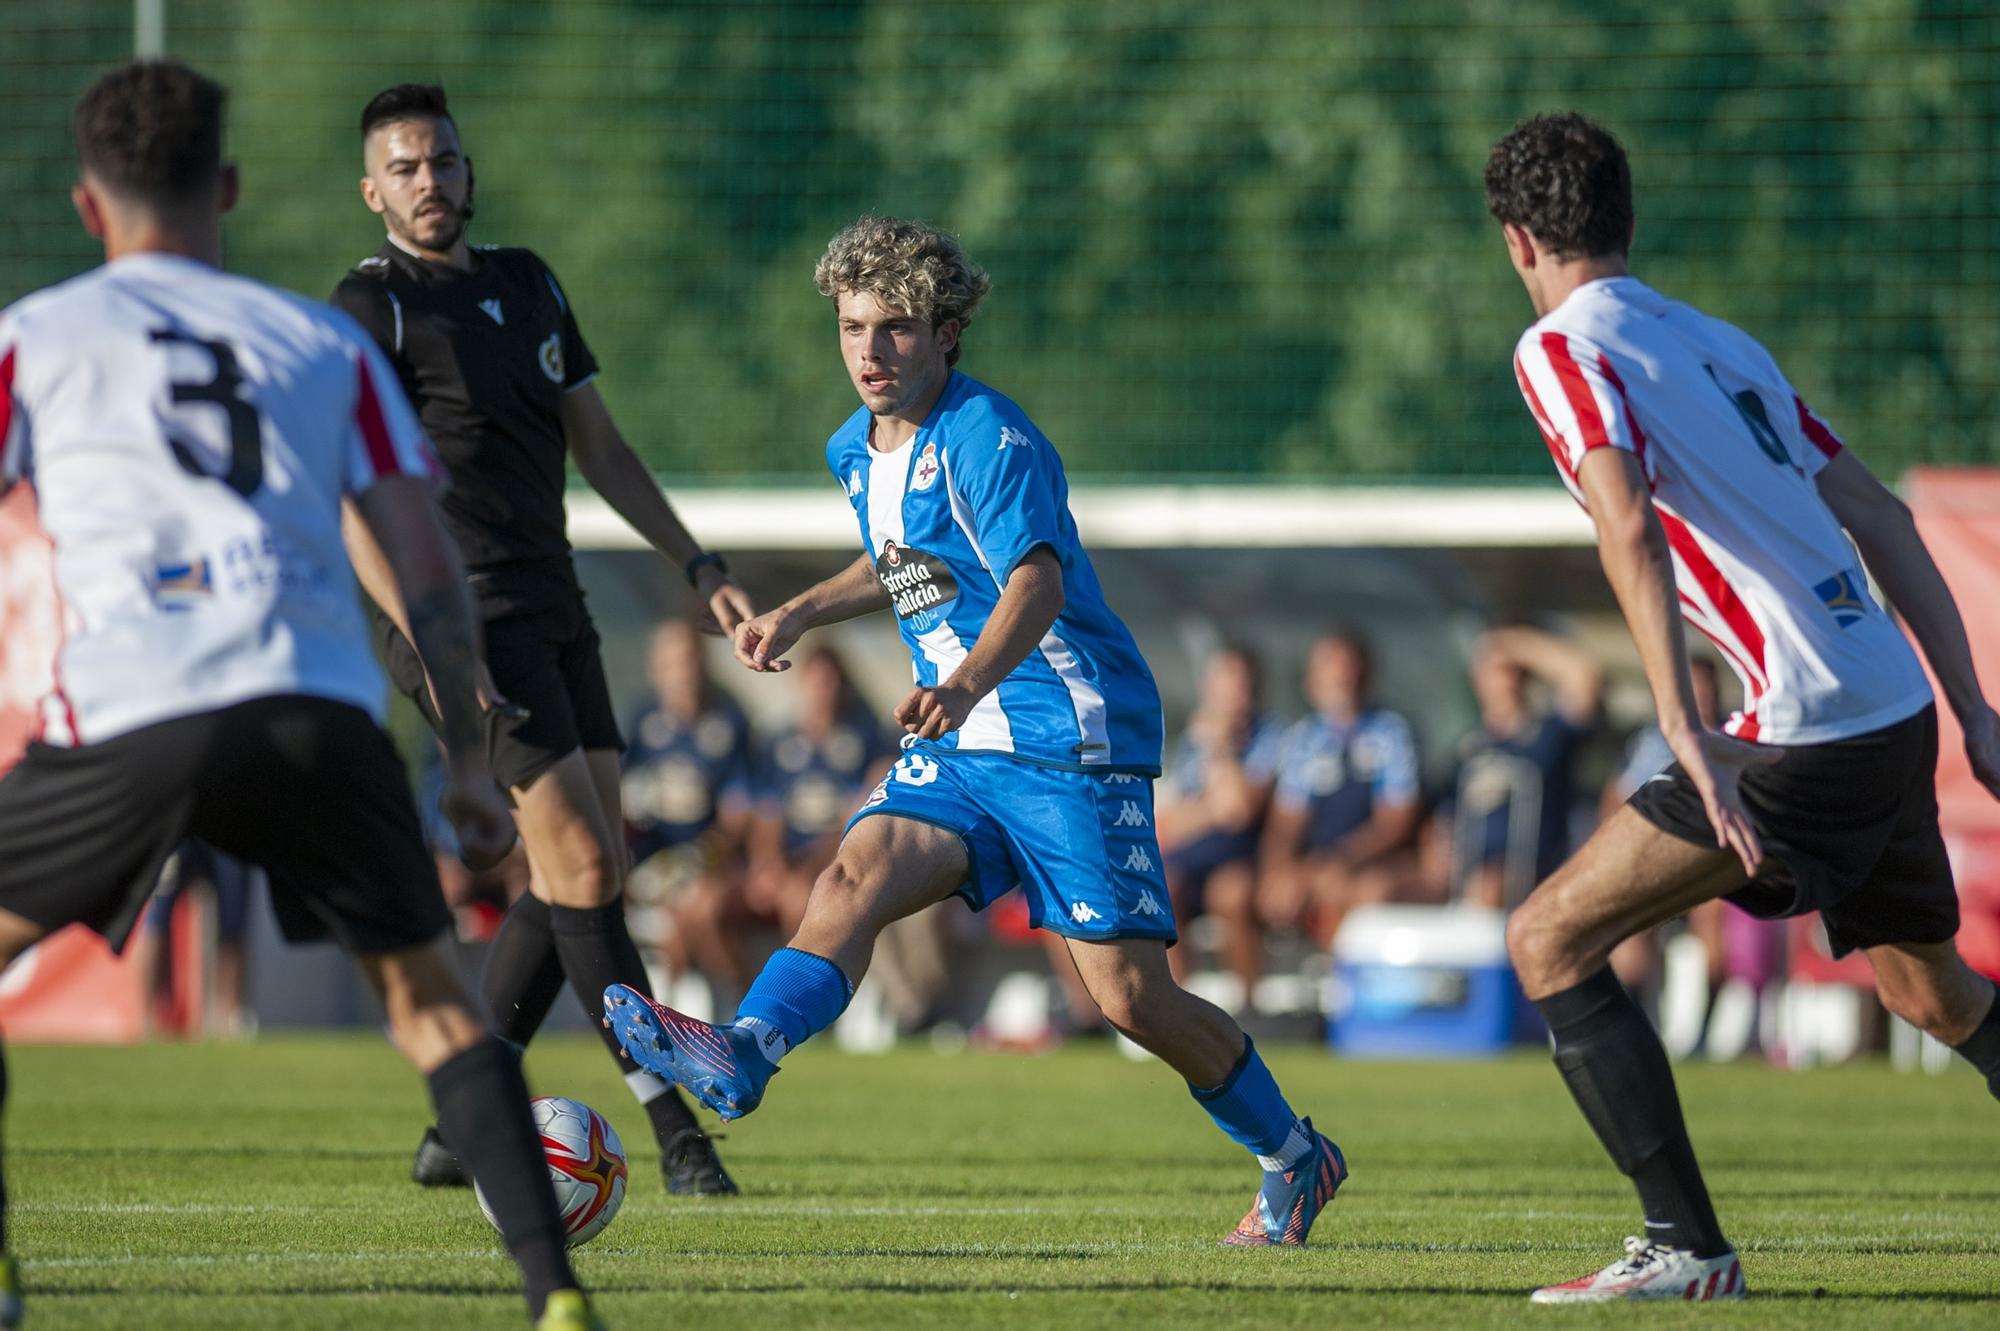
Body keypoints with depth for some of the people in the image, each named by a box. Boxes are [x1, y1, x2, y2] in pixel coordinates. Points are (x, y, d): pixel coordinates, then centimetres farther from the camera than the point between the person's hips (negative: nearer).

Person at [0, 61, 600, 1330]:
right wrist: (471, 760, 21)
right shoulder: (329, 344, 21)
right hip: (321, 709, 2)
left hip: (130, 708, -2)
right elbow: (426, 567, 16)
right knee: (427, 991, 16)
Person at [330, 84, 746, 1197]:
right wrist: (430, 644, -24)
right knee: (581, 865, -13)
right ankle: (676, 1130, -10)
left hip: (555, 612, 8)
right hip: (467, 622, -8)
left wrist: (699, 566, 16)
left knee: (589, 874, 5)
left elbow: (598, 446, 22)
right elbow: (348, 498, -14)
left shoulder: (529, 287, 15)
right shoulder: (372, 310, -8)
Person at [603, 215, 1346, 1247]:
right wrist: (800, 613, 20)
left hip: (1073, 742, -7)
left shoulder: (985, 437, -16)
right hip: (957, 747, 7)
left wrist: (964, 685, -48)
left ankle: (1294, 1159, 11)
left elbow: (1038, 580, -31)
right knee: (856, 875, -21)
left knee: (1128, 996, -8)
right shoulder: (856, 451, 11)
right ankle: (743, 1053, -41)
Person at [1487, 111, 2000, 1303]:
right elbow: (1879, 515, 20)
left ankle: (1689, 1249, -8)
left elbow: (1628, 526, -20)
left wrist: (1685, 732, -26)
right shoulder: (1720, 342, 20)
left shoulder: (1564, 348, -4)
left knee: (1551, 940, -3)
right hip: (1898, 713, 8)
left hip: (1803, 734, -8)